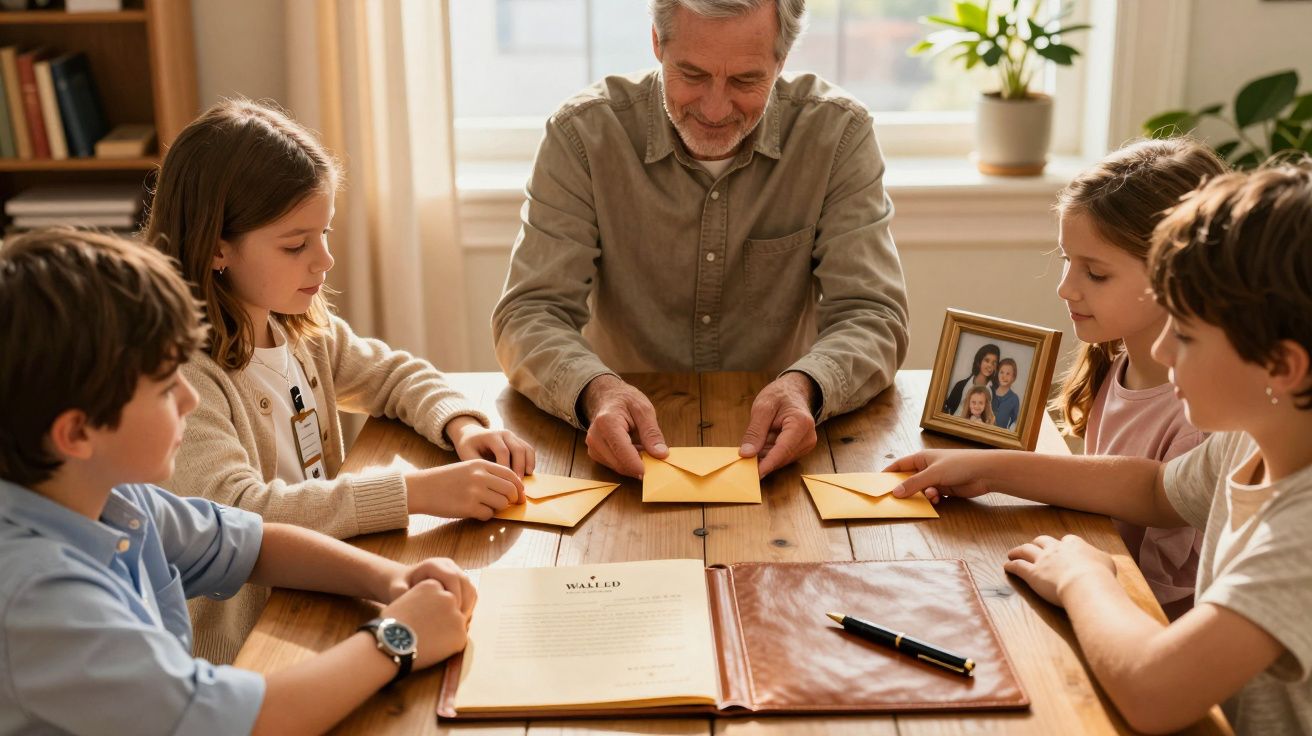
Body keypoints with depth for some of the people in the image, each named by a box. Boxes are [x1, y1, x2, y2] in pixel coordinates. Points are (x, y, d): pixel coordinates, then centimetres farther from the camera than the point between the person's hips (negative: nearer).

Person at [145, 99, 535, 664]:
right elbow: (237, 513, -30)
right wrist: (416, 492, -31)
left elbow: (393, 374, 20)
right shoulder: (182, 375, -19)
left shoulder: (302, 329, 5)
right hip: (241, 655, -7)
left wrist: (461, 426, -1)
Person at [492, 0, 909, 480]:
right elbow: (529, 313, -12)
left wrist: (805, 387, -34)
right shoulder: (583, 134, -10)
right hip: (628, 444, -1)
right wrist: (596, 391, -35)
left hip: (775, 445, 1)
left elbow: (871, 315, -11)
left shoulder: (838, 133, -8)